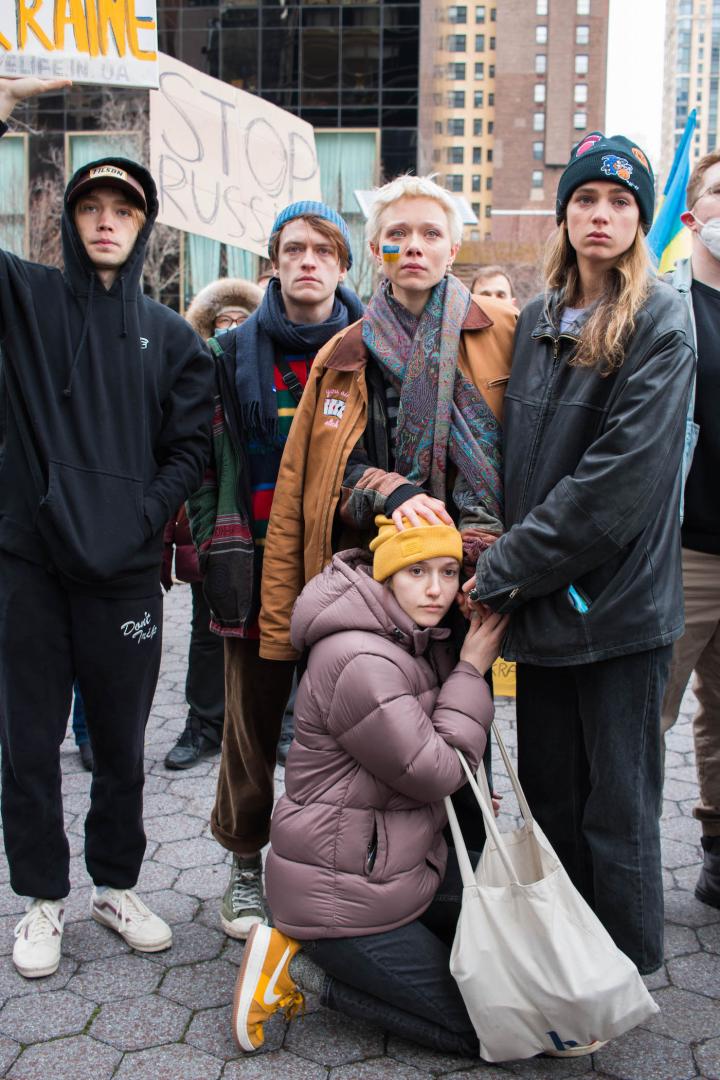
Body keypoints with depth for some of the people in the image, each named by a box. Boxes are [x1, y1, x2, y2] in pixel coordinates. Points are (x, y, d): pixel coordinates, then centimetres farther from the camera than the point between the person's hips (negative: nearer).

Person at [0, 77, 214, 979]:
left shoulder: (169, 336, 7)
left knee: (121, 742, 12)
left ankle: (115, 885, 31)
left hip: (124, 570, 1)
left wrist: (141, 517, -10)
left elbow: (190, 447, 5)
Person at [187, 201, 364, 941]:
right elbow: (214, 457, 4)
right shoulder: (239, 351, 6)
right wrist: (217, 547, -5)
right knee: (252, 718, 6)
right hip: (260, 561, 0)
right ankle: (246, 865, 23)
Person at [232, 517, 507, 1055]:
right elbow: (436, 773, -21)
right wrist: (471, 672, -15)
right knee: (480, 1026, -3)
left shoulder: (416, 638, 5)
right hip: (342, 890, -10)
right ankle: (305, 969, 2)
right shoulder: (359, 662, -27)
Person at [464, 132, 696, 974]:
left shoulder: (659, 323, -8)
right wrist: (506, 555, 2)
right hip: (541, 597, 6)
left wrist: (507, 567, -15)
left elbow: (623, 472, -17)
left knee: (616, 803, 5)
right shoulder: (538, 321, 12)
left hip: (618, 603, -6)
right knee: (548, 787, 15)